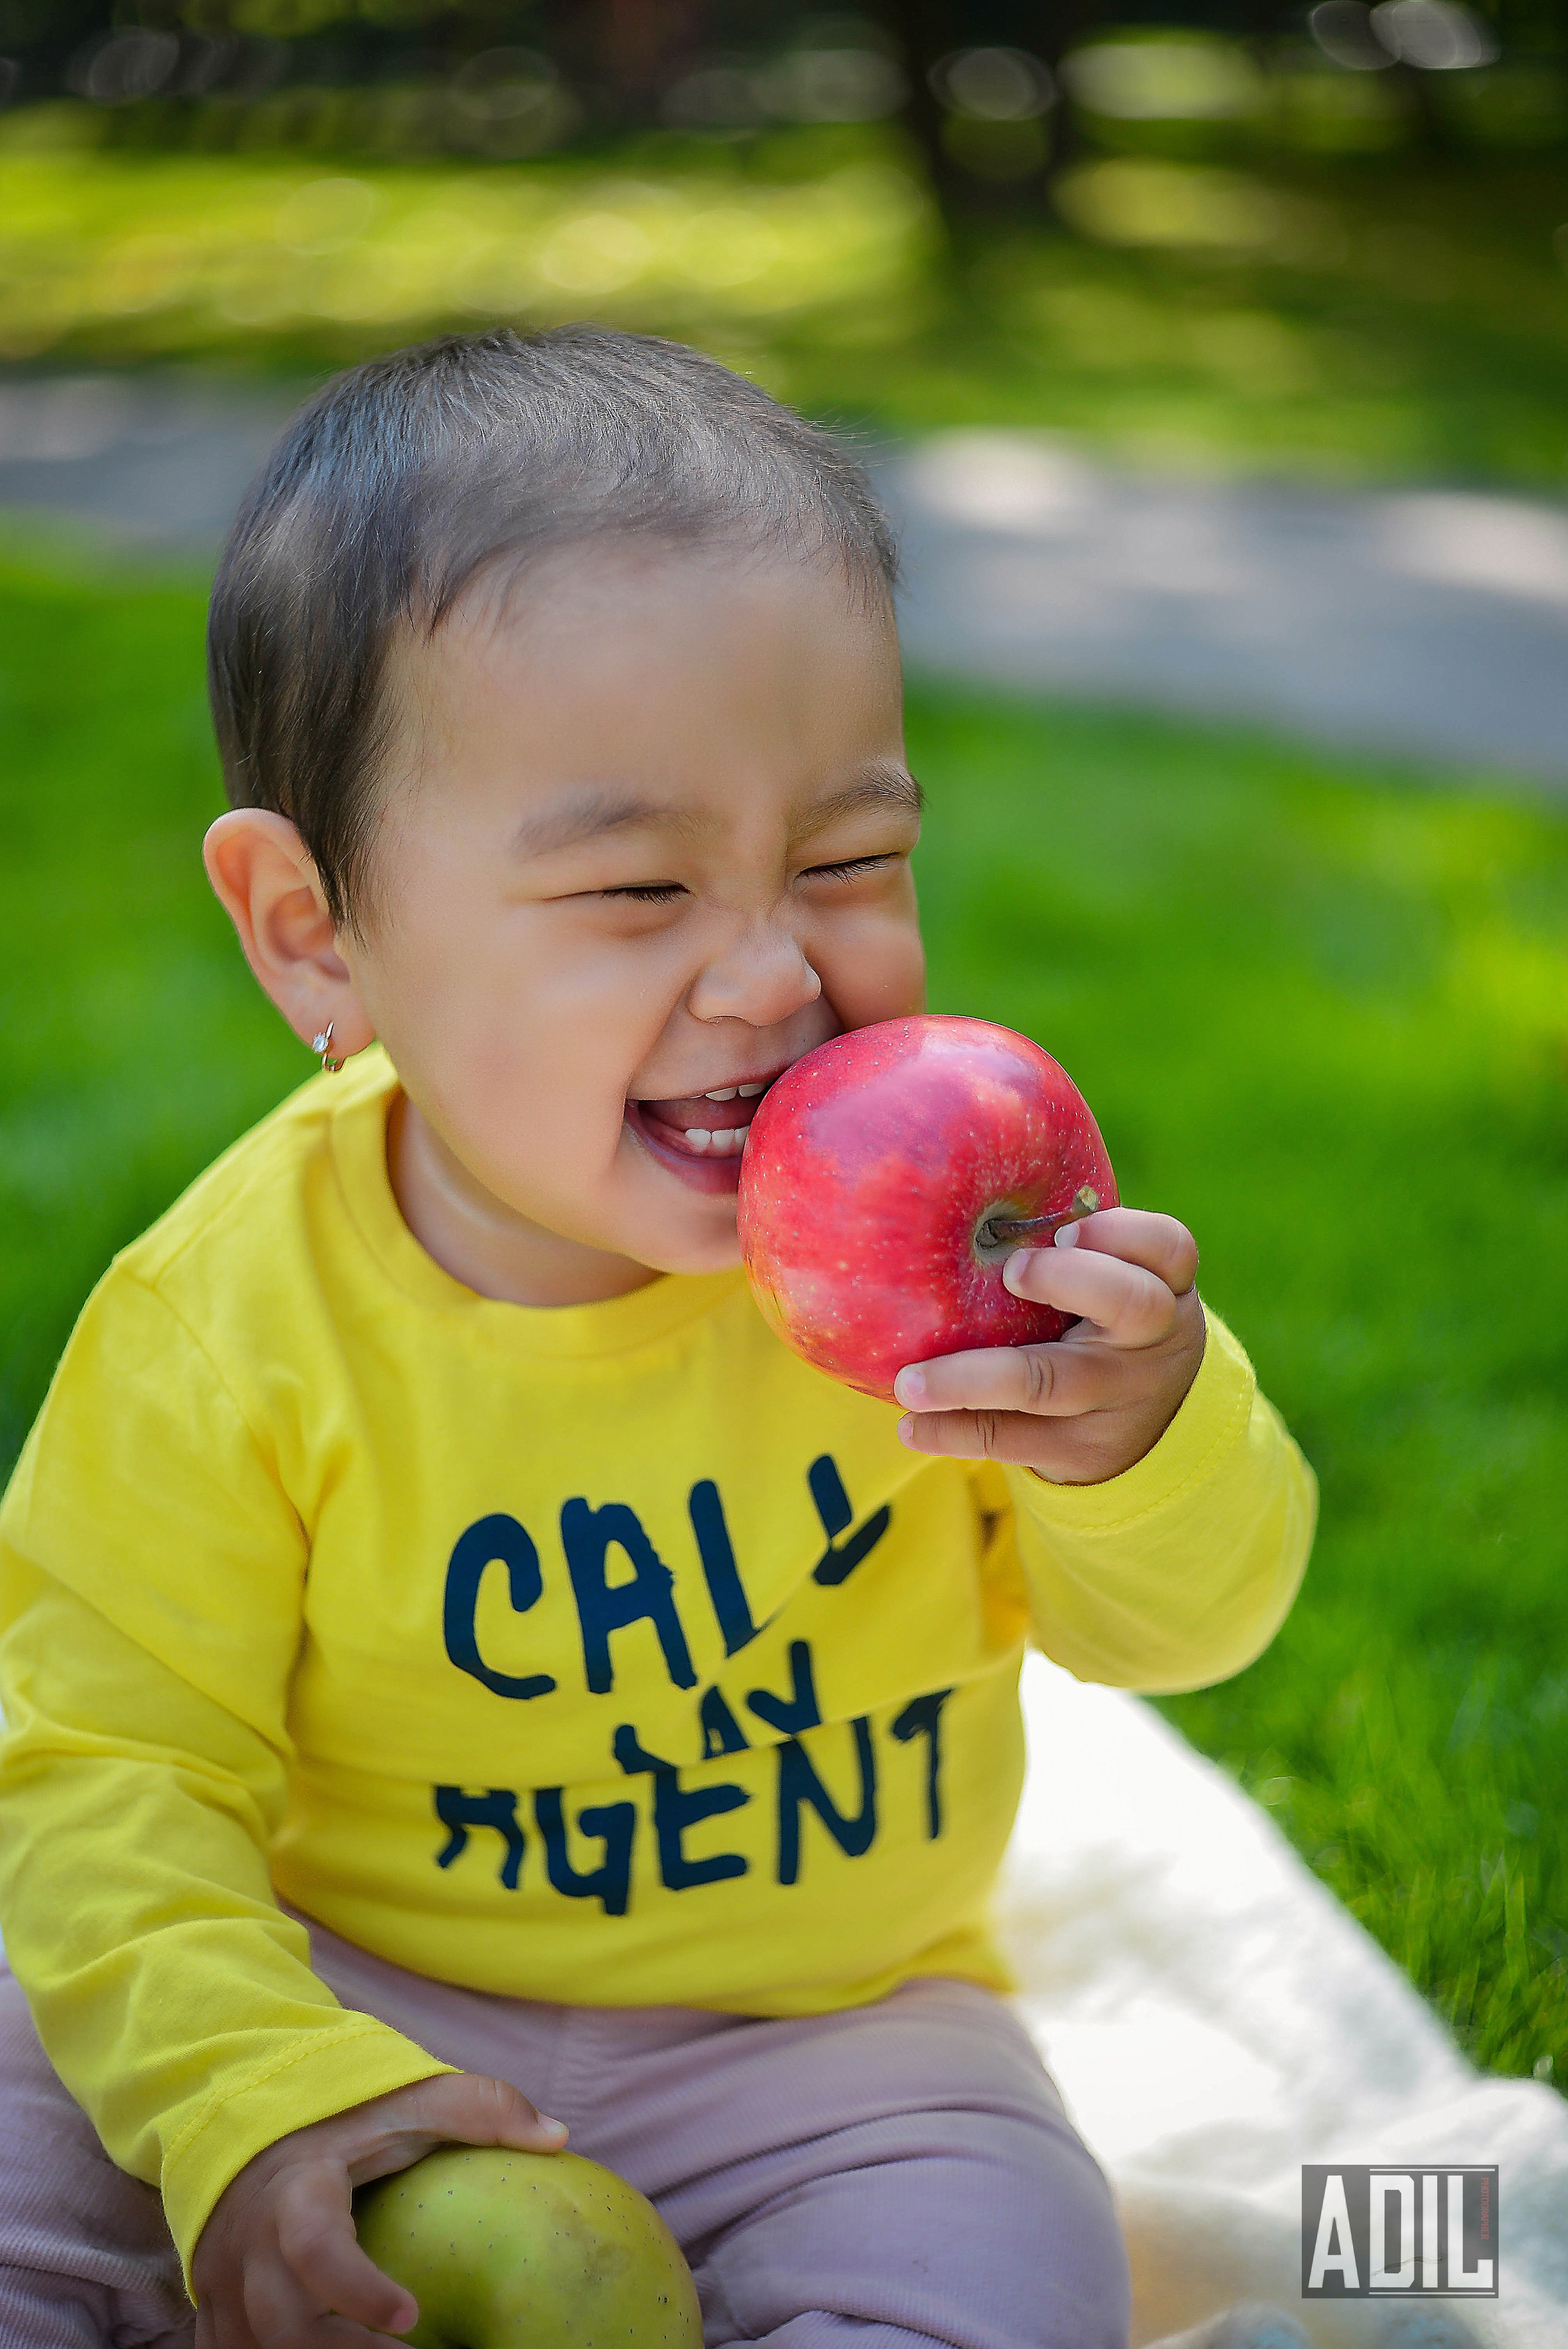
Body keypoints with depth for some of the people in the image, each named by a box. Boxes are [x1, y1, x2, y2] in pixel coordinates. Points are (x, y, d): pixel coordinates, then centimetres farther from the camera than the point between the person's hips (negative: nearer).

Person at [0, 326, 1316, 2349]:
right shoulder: (233, 1329, -18)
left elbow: (1176, 1629, -5)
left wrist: (1148, 1450, -28)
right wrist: (248, 2092, -29)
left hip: (821, 2032, 1)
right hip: (350, 1995, 0)